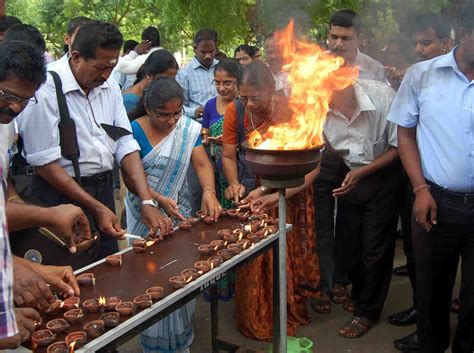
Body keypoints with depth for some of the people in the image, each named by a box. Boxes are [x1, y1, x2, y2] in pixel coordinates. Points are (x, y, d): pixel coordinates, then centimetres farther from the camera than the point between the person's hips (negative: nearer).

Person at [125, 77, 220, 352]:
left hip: (179, 213, 3)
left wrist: (209, 191, -27)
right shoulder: (135, 131, -11)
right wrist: (159, 200, -29)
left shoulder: (188, 128, -1)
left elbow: (202, 164, -8)